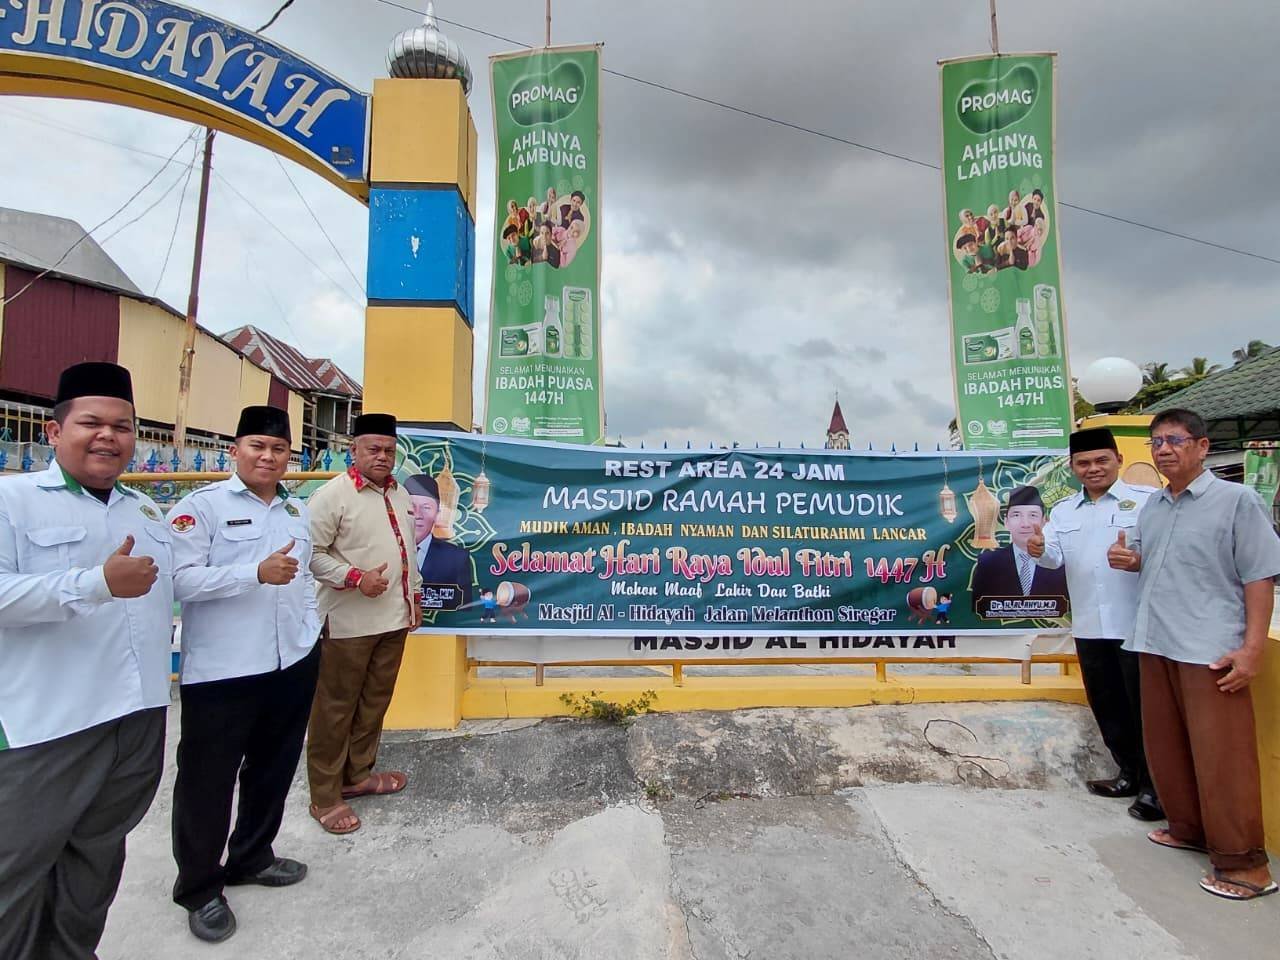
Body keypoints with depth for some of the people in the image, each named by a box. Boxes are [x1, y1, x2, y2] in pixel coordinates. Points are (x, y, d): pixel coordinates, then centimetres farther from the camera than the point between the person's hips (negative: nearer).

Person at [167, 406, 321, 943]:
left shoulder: (297, 511, 11)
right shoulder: (201, 505, -9)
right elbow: (180, 579, -17)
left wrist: (310, 631, 10)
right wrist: (256, 573, -25)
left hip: (292, 665, 6)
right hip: (220, 672, -6)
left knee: (273, 769, 19)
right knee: (208, 779, 8)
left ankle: (252, 858, 40)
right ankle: (199, 888, 29)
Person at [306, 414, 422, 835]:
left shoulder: (399, 494, 10)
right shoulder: (332, 495, -12)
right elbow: (312, 554, -15)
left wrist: (414, 595, 18)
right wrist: (355, 578, -23)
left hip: (393, 619, 7)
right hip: (348, 622, -7)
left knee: (375, 702, 17)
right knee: (335, 708, 5)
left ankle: (358, 774, 34)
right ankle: (325, 797, 19)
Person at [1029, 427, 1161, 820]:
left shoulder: (1146, 500, -4)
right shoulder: (1063, 511, 10)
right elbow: (1055, 557, 3)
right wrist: (1039, 550, -19)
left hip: (1137, 625, -5)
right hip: (1089, 627, 5)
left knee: (1144, 707, 6)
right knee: (1107, 705, 16)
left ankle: (1155, 784, 21)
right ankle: (1129, 772, 33)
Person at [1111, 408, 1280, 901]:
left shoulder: (1236, 500, -6)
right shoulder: (1151, 506, 12)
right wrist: (1128, 559, 2)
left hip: (1211, 652, -6)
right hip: (1156, 645, 7)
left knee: (1221, 758, -1)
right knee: (1166, 748, 16)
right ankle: (1188, 829, 32)